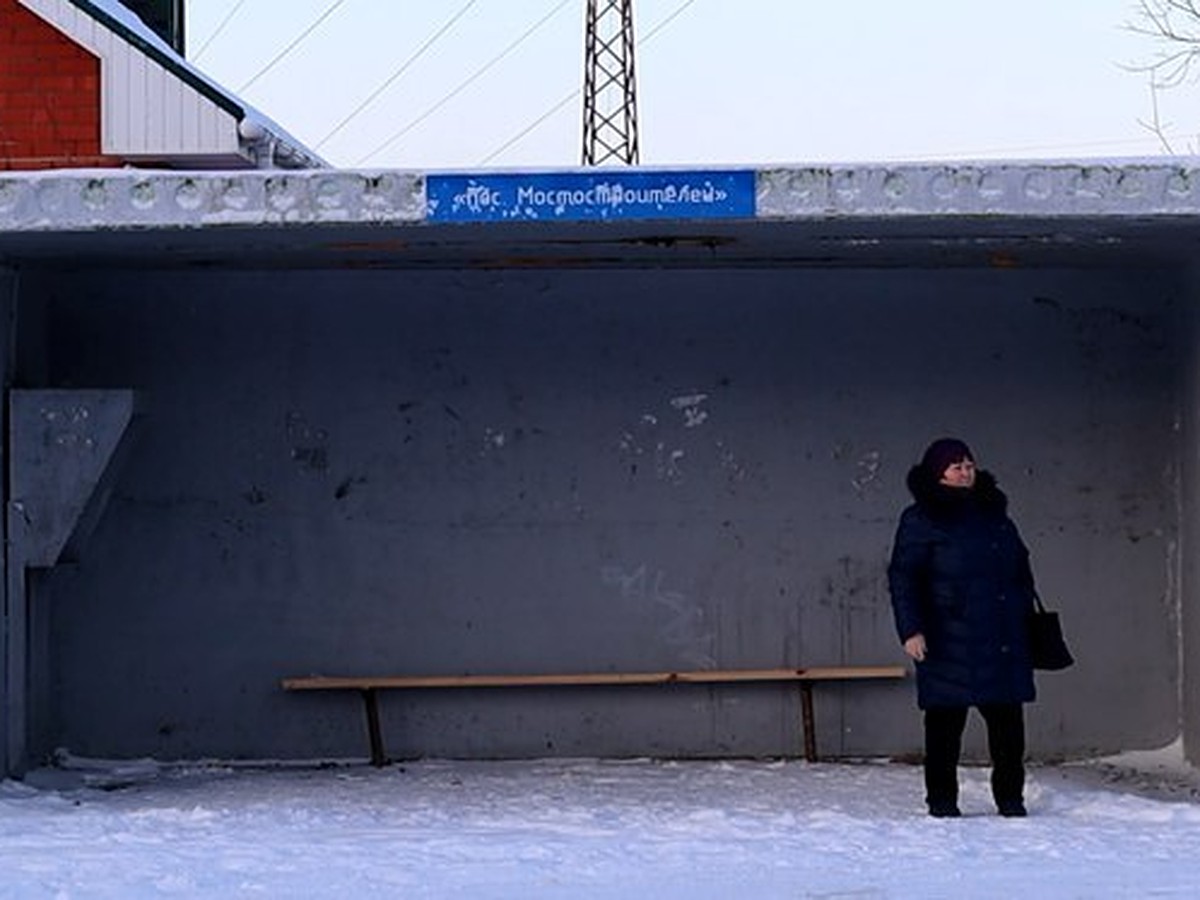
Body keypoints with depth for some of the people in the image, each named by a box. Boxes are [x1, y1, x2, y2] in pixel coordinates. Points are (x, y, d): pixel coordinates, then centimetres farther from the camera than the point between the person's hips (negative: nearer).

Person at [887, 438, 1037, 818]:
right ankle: (942, 800, 7)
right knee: (945, 721, -1)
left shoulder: (994, 514, 17)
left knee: (1008, 721, 4)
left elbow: (1021, 571, 26)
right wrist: (911, 629, -17)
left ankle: (1011, 797, 13)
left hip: (1002, 641, 5)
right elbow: (902, 577, -7)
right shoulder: (921, 520, -1)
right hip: (949, 641, -5)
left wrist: (1025, 621, 22)